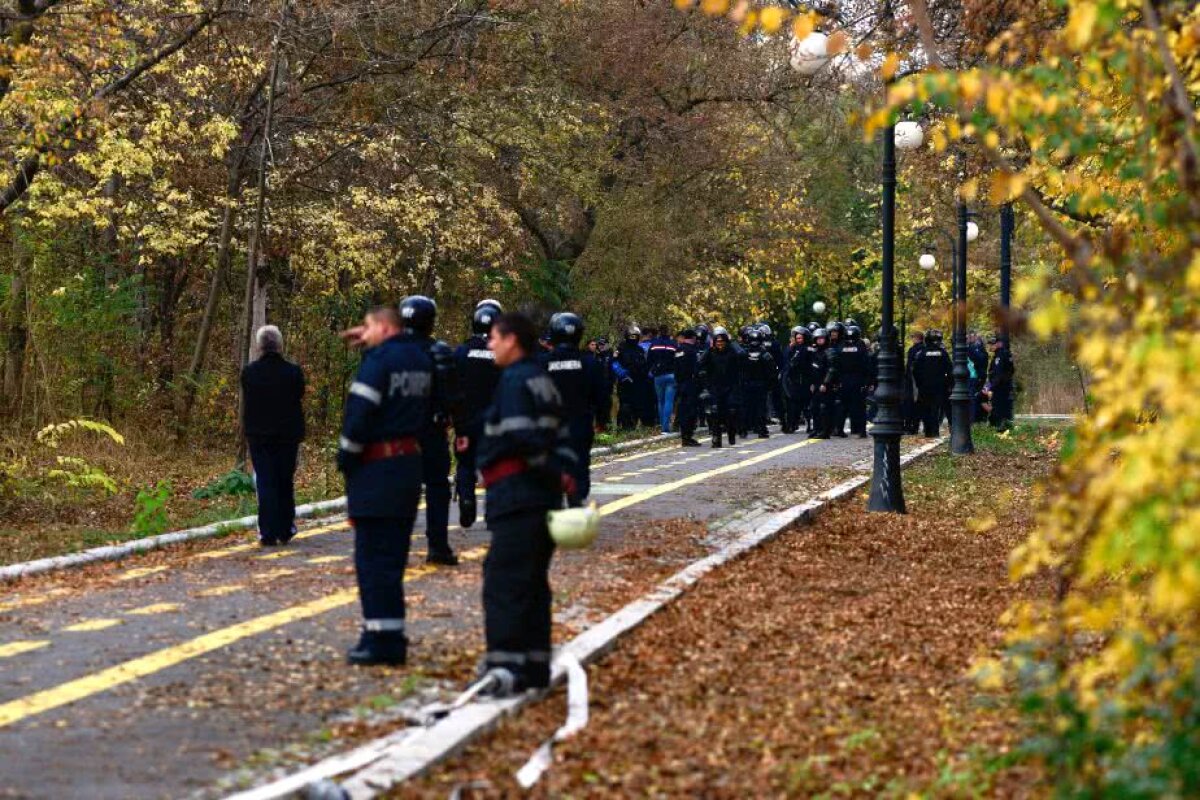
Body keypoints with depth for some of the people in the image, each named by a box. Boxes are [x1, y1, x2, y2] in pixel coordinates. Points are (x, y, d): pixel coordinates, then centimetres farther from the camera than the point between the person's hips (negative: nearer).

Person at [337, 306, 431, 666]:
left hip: (377, 470, -9)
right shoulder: (421, 359, 12)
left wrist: (345, 460, -6)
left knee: (374, 559, -5)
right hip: (411, 461, 9)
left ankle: (382, 640, -5)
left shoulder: (379, 360, -14)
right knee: (393, 557, 14)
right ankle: (391, 635, 18)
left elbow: (359, 413, -17)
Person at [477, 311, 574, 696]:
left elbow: (523, 437, -20)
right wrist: (563, 474, 7)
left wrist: (555, 474, -10)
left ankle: (507, 666, -20)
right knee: (533, 582, 14)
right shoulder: (543, 382, 19)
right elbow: (560, 438, 18)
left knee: (504, 582, -12)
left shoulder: (515, 380, -11)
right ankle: (535, 667, 18)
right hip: (544, 498, 10)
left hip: (516, 497, -10)